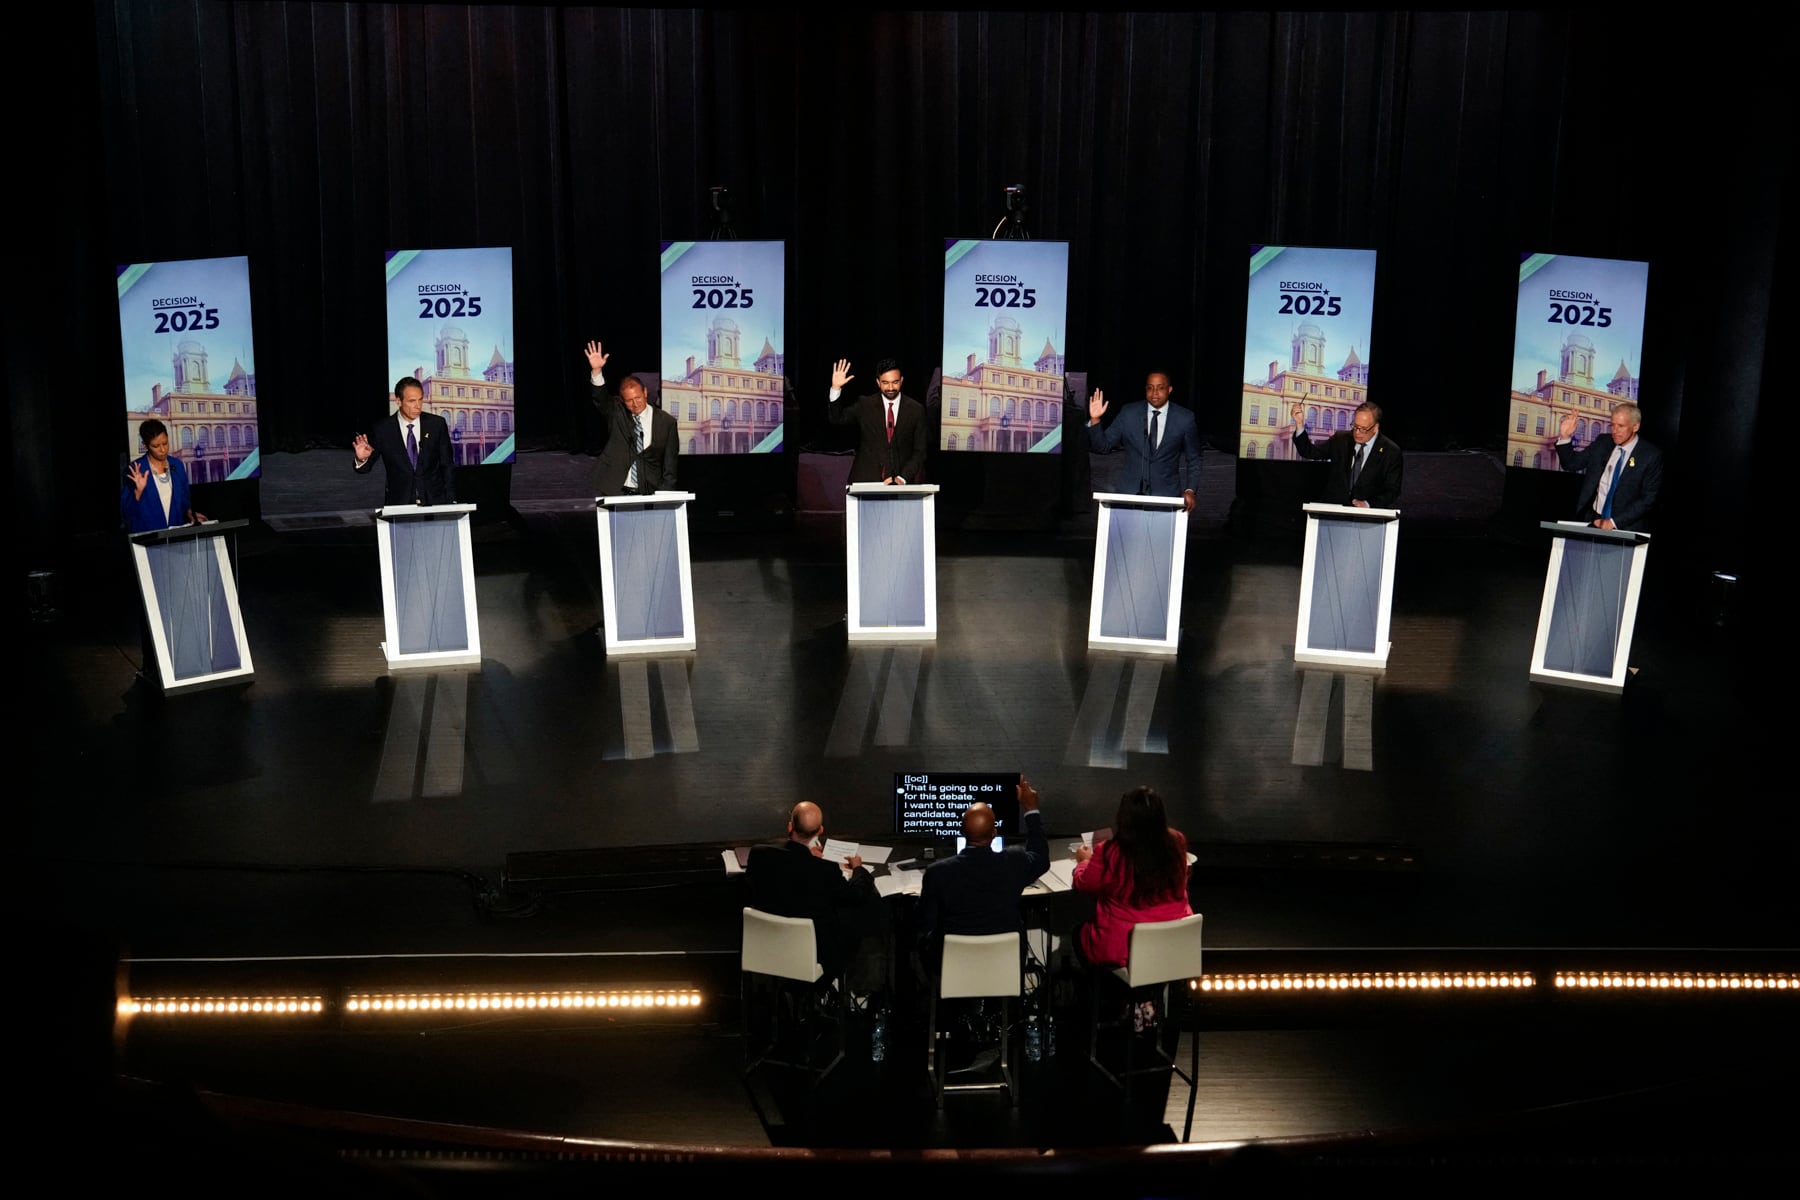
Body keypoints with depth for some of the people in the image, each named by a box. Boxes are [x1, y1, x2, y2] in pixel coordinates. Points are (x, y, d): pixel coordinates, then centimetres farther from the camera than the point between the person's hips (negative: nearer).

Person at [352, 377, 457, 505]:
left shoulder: (436, 424, 3)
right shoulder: (382, 429, 0)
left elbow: (448, 466, 9)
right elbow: (366, 467, 6)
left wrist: (451, 501, 3)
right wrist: (362, 459, -16)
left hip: (435, 502, 0)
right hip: (399, 504, 0)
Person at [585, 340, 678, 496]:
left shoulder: (666, 422, 3)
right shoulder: (616, 413, 6)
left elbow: (670, 465, 4)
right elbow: (600, 397, -12)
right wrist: (596, 370, -29)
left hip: (648, 494, 0)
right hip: (613, 492, 0)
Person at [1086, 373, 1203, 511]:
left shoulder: (1184, 419, 3)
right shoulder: (1128, 414, 5)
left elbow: (1193, 460, 10)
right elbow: (1103, 446, 5)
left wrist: (1190, 490, -3)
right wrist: (1095, 420, -11)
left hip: (1167, 496, -1)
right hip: (1131, 494, 1)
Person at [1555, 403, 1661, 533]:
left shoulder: (1651, 456, -4)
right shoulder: (1602, 443, 9)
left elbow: (1648, 499, -7)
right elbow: (1571, 463, 14)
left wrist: (1614, 522, -14)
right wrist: (1565, 437, -3)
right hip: (1590, 520, 4)